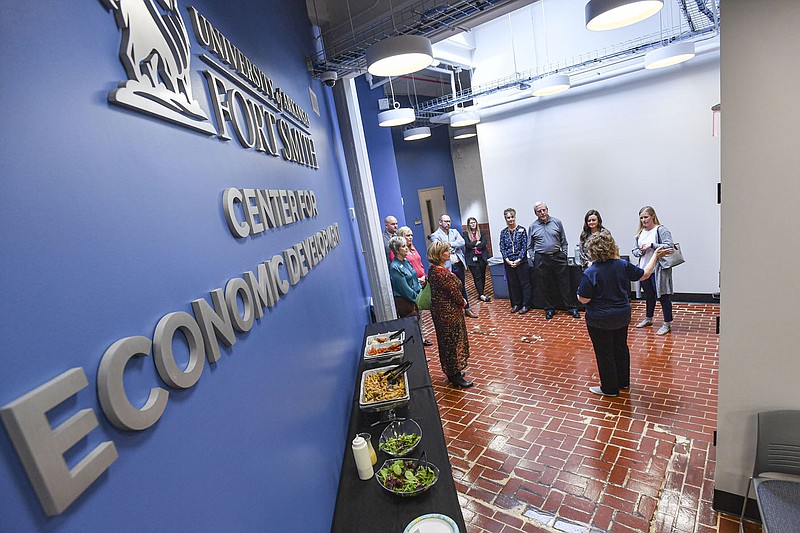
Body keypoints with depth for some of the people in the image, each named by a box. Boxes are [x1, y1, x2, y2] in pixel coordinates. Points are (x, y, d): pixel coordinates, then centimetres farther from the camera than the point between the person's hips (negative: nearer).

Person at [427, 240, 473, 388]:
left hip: (441, 310, 10)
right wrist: (462, 302, -1)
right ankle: (455, 376, 15)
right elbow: (454, 291, -20)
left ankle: (453, 372, 35)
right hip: (448, 312, -10)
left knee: (448, 341, 20)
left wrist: (460, 301, 3)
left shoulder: (433, 269, 5)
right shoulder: (441, 273, -27)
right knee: (452, 342, 2)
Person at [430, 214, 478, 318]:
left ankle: (467, 309, 30)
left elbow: (462, 242, -4)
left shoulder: (454, 232, 11)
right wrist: (456, 244, -8)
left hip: (459, 265, 5)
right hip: (447, 267, -5)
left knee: (462, 287, 17)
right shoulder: (435, 235, -5)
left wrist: (450, 244, -13)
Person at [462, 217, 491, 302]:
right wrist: (477, 243, -6)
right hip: (472, 258, -3)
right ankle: (481, 295, -3)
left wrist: (475, 246, -10)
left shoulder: (481, 232, 9)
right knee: (477, 276, -4)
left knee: (482, 275, 6)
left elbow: (484, 243, -3)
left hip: (482, 257, 3)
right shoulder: (465, 233, 3)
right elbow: (467, 244, -9)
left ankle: (481, 292, 15)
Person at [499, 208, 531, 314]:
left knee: (524, 283, 3)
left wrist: (519, 259, -12)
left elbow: (525, 246, -5)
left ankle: (525, 305, 13)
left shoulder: (522, 230, -2)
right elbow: (502, 248, 3)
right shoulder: (503, 232, 5)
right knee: (512, 284, 10)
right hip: (508, 262, 3)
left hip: (521, 261, -2)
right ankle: (515, 304, 22)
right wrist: (507, 260, -9)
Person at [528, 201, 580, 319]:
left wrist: (564, 254, 1)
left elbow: (564, 242, 8)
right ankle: (549, 309, 22)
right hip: (541, 260, 0)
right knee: (546, 286, 8)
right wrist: (533, 259, -2)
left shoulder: (557, 222, 3)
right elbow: (530, 247, 7)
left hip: (558, 257, 1)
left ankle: (571, 308, 17)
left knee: (564, 284, 5)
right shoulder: (533, 227, 2)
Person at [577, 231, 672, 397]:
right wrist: (655, 256, 18)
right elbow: (645, 274, 5)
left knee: (604, 353, 9)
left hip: (600, 320, -6)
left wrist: (579, 291, 2)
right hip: (622, 315, 6)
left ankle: (609, 388, 23)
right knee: (621, 348, 23)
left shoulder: (590, 273, -24)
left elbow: (583, 299, -21)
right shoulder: (622, 265, -9)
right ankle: (623, 381, 39)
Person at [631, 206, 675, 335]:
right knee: (649, 295, 20)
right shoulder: (640, 233, 11)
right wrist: (640, 251, -8)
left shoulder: (661, 230, -9)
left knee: (663, 296, 1)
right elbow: (634, 251, 13)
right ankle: (648, 318, 35)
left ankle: (667, 324, 11)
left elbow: (669, 246, -19)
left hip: (658, 270, -7)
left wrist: (651, 245, -23)